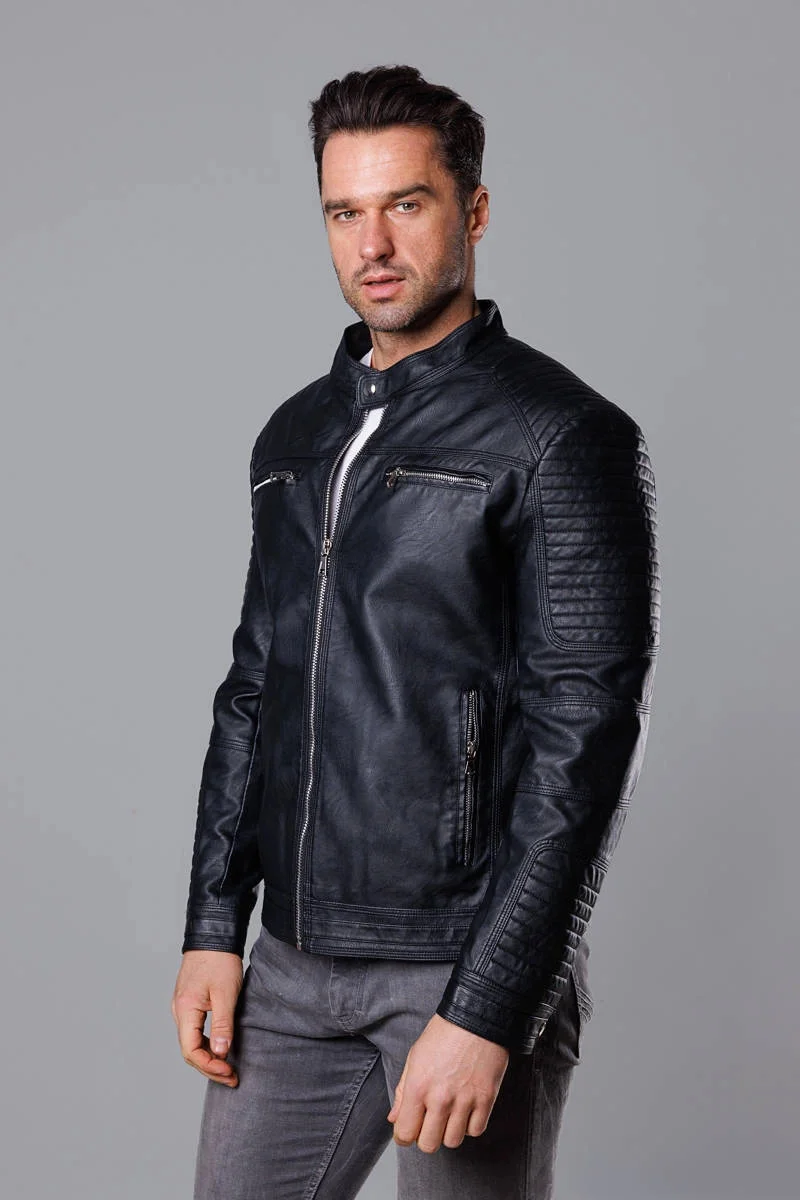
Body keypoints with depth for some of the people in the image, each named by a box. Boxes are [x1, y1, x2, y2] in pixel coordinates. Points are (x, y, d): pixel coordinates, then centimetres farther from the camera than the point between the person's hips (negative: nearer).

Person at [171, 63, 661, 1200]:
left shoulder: (563, 435, -9)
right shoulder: (295, 435, 12)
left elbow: (588, 736, -14)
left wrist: (488, 1012, -18)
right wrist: (214, 928, 10)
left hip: (470, 971, -6)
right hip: (292, 966, 6)